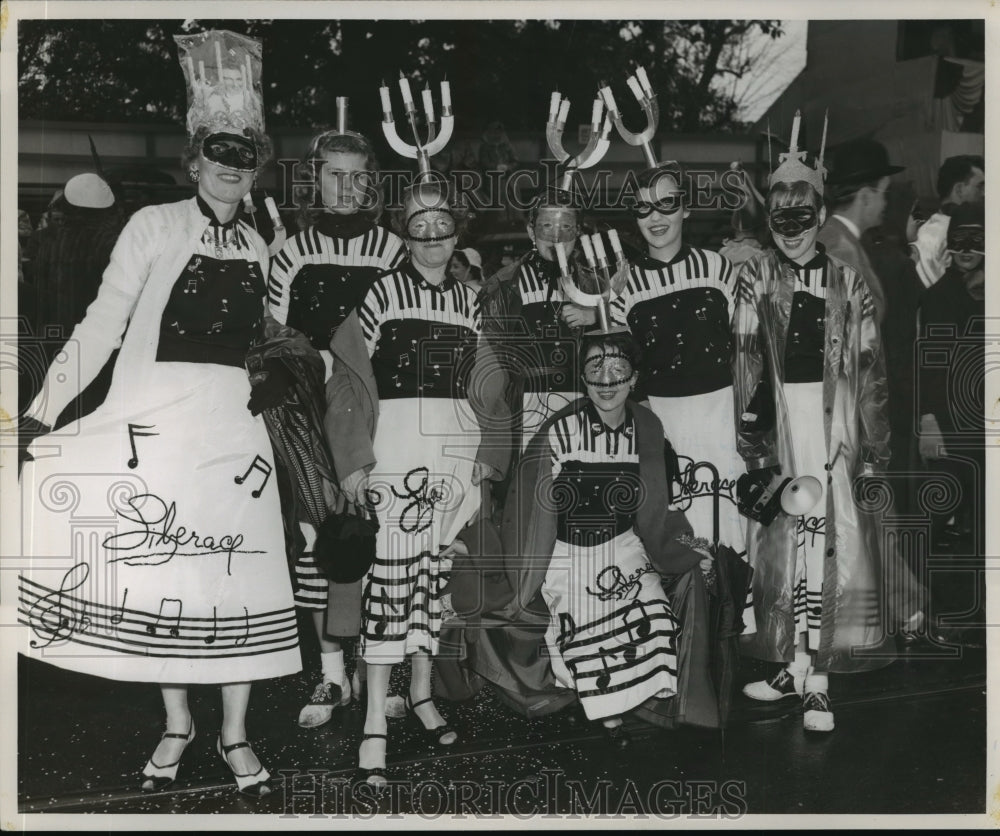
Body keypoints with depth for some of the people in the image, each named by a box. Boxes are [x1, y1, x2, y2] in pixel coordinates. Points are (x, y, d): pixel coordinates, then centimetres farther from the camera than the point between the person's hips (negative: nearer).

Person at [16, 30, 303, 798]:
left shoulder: (257, 246, 11)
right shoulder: (154, 225, -1)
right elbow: (103, 323, -5)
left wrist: (287, 369, -3)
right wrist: (43, 409, -11)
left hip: (231, 424, 3)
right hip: (155, 418, -3)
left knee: (235, 571, 2)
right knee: (154, 569, 4)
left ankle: (235, 733, 15)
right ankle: (177, 725, 22)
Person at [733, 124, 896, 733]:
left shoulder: (848, 282, 9)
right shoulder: (756, 278, 8)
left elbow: (871, 368, 9)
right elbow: (745, 360, 2)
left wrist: (876, 446, 5)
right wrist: (752, 436, -6)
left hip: (833, 415, -1)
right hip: (778, 414, 1)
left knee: (820, 536, -8)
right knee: (784, 539, 3)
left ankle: (811, 675, -3)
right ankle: (799, 667, 15)